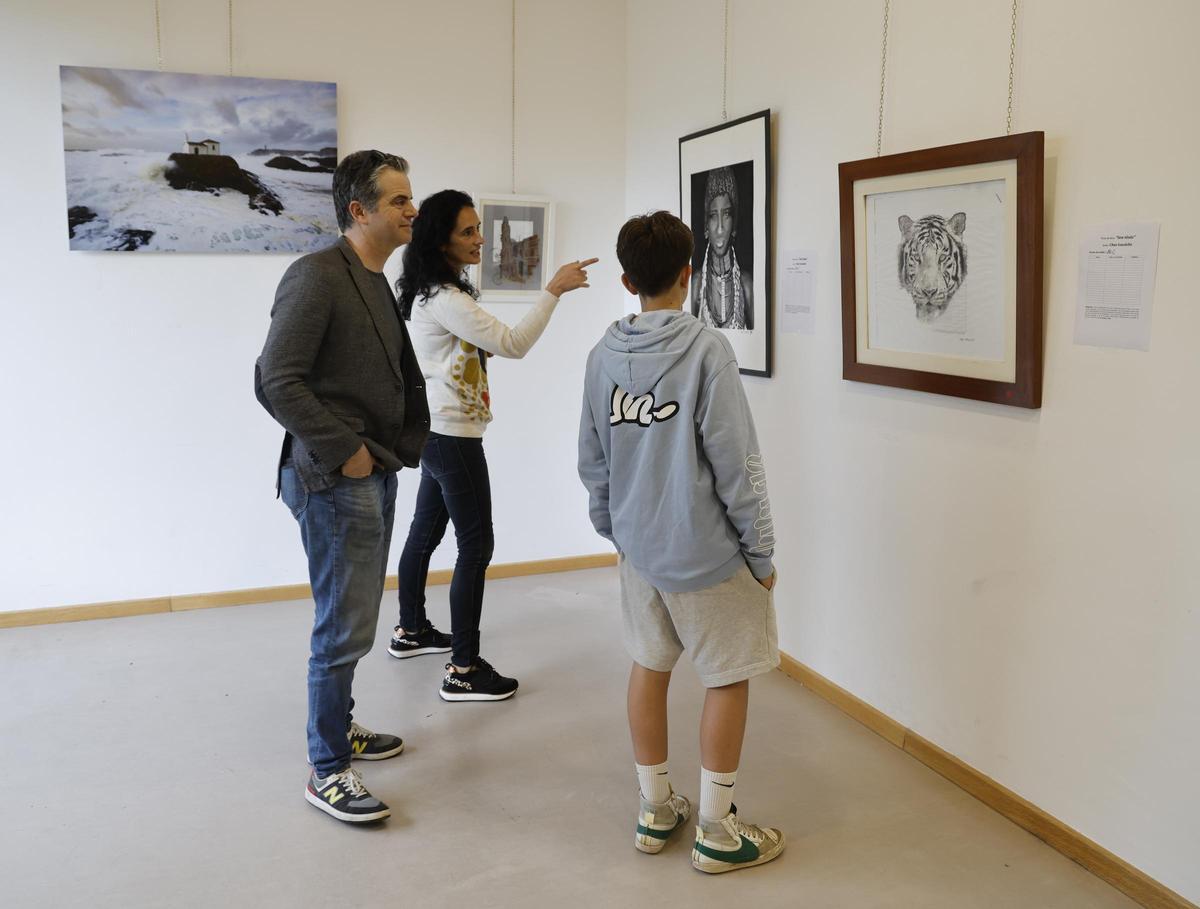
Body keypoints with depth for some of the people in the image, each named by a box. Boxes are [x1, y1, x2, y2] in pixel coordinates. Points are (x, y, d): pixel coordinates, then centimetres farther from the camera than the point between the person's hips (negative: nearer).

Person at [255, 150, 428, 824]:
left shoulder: (377, 282, 13)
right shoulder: (319, 276, -16)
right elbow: (276, 382, -21)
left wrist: (402, 446, 9)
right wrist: (342, 452, -17)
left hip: (376, 473, 9)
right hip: (337, 481, -9)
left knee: (354, 618, 20)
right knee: (345, 628, -2)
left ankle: (340, 725, 36)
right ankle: (329, 772, 11)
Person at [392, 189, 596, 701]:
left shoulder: (432, 293, 12)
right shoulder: (445, 299, -20)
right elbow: (512, 344, -24)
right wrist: (554, 290, -21)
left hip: (436, 431, 10)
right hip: (453, 436, -10)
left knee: (425, 531, 20)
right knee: (476, 547, -7)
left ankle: (410, 631, 36)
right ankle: (464, 672, -2)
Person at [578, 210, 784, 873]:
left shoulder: (603, 355, 1)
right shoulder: (707, 349, -16)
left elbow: (592, 461, 8)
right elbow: (736, 464, -17)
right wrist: (760, 551, -7)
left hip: (639, 547, 6)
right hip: (707, 552, -6)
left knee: (649, 667, 17)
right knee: (728, 679, 8)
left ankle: (655, 810, 30)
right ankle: (716, 831, 18)